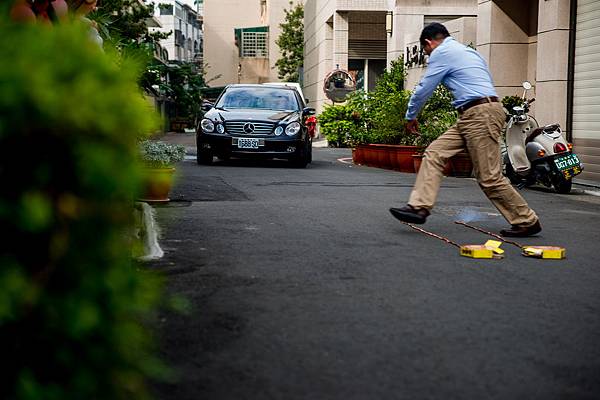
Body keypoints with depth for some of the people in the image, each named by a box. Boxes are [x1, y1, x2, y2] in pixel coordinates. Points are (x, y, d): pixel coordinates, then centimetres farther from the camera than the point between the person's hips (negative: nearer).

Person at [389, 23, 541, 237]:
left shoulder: (441, 52, -2)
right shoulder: (467, 50, 26)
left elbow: (424, 89, 0)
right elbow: (485, 83, 27)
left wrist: (410, 116, 16)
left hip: (480, 114, -10)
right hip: (472, 116, 10)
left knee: (489, 178, -6)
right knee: (434, 153, 4)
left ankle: (526, 221, 4)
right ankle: (419, 207, -3)